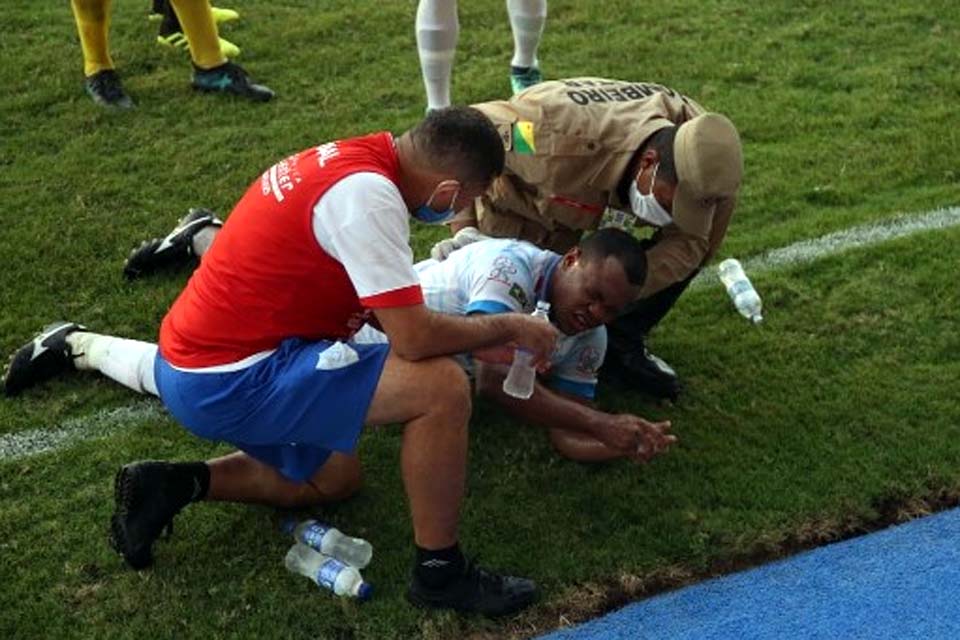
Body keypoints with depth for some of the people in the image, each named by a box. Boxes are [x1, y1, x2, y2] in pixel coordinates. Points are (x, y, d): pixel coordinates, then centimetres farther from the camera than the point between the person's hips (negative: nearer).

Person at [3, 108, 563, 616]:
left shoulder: (351, 157, 7)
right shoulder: (367, 192, -23)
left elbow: (388, 304, 17)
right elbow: (414, 338, -22)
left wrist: (471, 335, 11)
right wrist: (505, 329, -6)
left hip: (202, 357, 10)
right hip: (229, 382, -10)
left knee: (332, 479, 28)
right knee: (442, 388, -18)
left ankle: (172, 486, 16)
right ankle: (441, 570, -1)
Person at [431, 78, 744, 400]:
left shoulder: (701, 152, -31)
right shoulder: (560, 135, -46)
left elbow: (688, 241, -24)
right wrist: (464, 226, -38)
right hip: (522, 197, -4)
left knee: (696, 241, -15)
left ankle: (619, 347, -1)